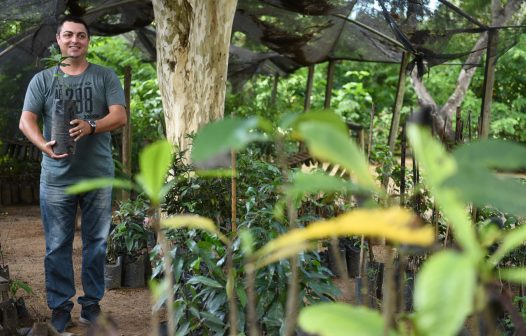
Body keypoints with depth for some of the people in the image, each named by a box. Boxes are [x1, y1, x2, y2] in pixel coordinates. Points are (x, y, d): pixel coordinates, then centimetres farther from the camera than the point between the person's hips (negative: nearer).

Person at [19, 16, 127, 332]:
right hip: (56, 178, 0)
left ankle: (92, 303, 18)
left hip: (98, 176, 0)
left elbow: (120, 116, -4)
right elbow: (26, 120, 0)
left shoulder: (105, 77, 6)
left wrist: (91, 127, -23)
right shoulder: (43, 80, 7)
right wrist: (44, 145, -21)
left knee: (97, 242, 6)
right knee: (57, 246, 3)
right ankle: (60, 306, 14)